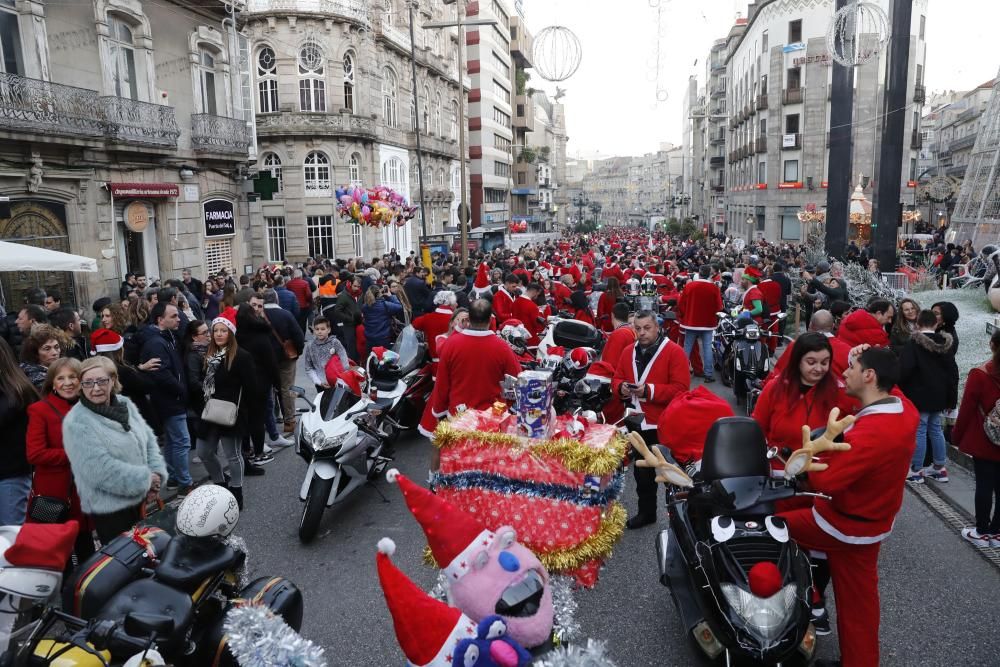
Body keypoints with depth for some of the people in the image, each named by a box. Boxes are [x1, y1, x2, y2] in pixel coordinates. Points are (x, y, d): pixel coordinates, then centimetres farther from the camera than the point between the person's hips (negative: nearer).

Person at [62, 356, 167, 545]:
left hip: (137, 500, 7)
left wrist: (156, 474, -7)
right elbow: (101, 470, -25)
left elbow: (148, 439, 8)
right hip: (108, 508, -7)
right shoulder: (76, 423, -19)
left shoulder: (125, 404, 2)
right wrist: (146, 479, -19)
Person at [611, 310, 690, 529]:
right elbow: (616, 379, 12)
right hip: (637, 422, 6)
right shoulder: (628, 352, 9)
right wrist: (621, 388, -11)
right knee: (642, 472, 19)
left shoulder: (674, 352, -11)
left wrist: (649, 391, -24)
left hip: (664, 425, -6)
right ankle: (646, 512, 34)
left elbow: (681, 388, -17)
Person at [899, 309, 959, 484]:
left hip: (919, 396, -6)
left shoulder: (913, 343, -14)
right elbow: (953, 372, 12)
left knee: (919, 432, -1)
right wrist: (951, 399, 17)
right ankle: (940, 468, 22)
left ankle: (916, 471, 4)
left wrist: (898, 390, -4)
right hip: (939, 396, 6)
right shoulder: (946, 344, 8)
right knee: (936, 430, 15)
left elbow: (904, 370, -21)